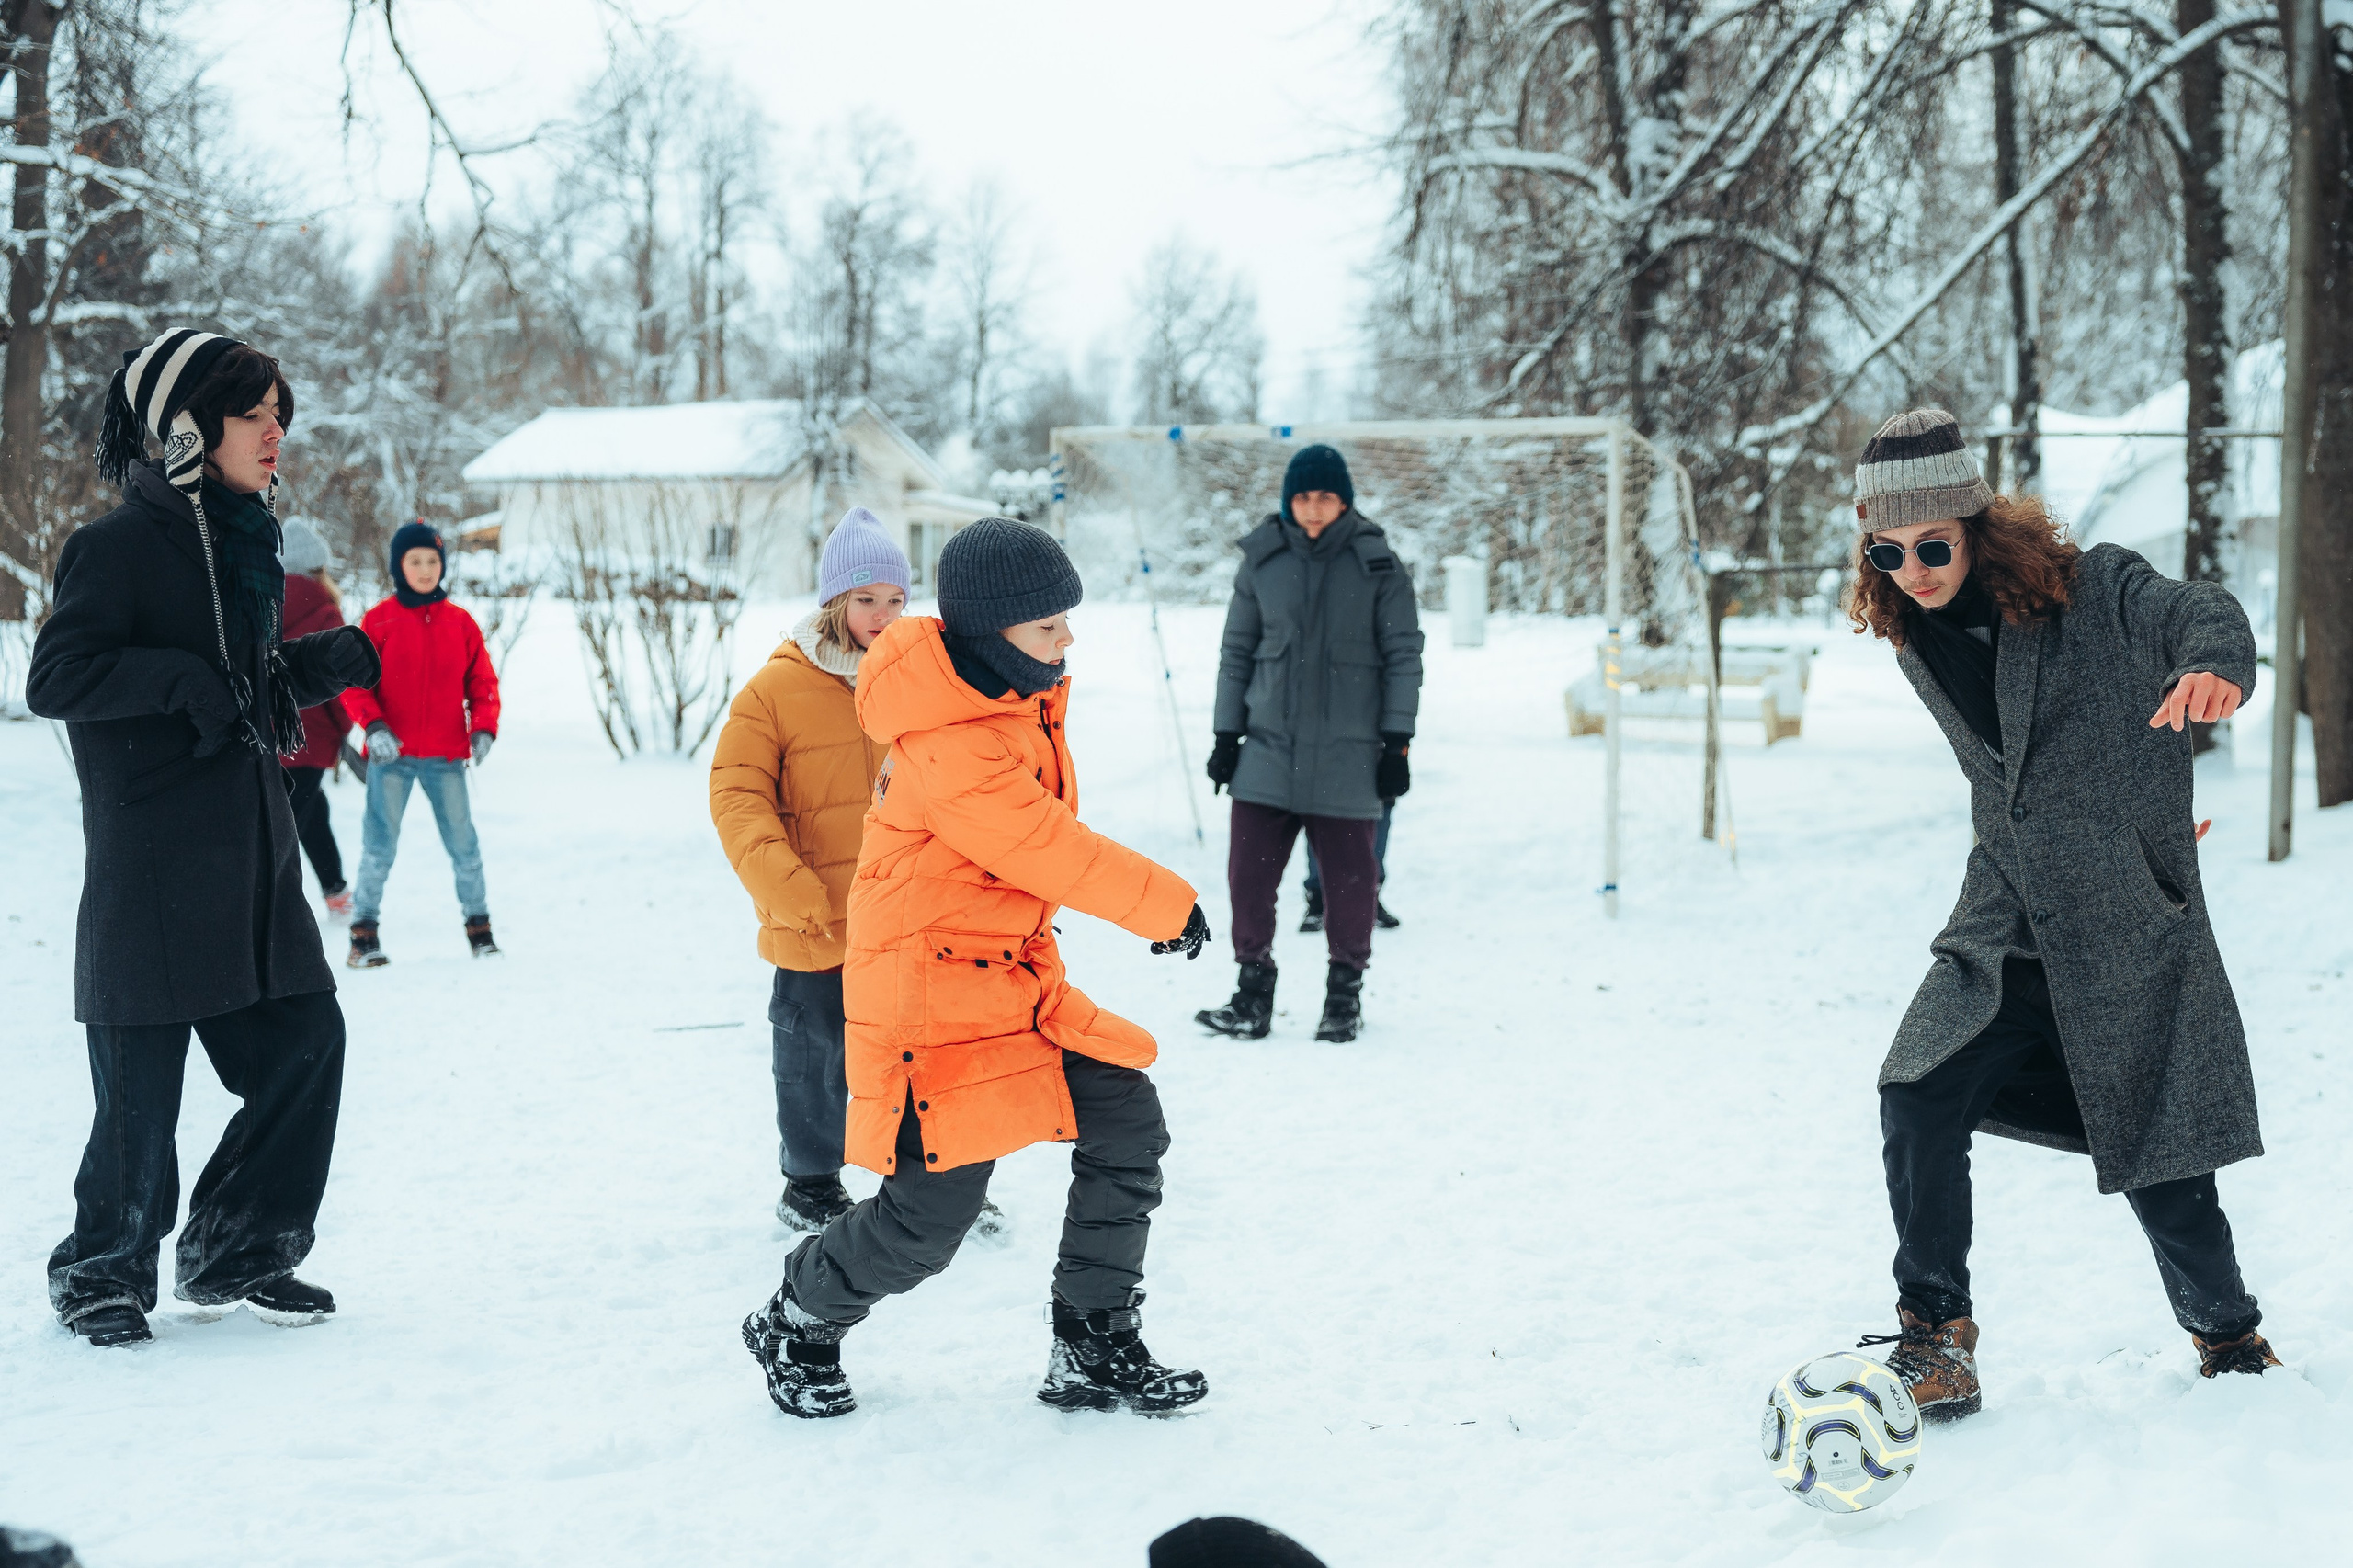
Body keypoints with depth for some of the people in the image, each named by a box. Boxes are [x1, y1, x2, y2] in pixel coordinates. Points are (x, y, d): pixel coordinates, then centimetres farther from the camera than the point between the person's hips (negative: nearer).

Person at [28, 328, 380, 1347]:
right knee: (142, 1081, -3)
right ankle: (103, 1271, 17)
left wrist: (317, 666, 8)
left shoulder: (244, 542, 16)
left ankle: (235, 1254, 20)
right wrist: (181, 680, -25)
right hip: (152, 861, -8)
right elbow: (54, 679, -17)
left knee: (306, 1038, 4)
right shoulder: (123, 544, -10)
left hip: (250, 857, 8)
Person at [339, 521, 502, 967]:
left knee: (463, 844, 1)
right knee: (380, 846, -3)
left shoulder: (460, 623, 7)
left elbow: (481, 681, 10)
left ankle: (478, 925, 15)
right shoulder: (379, 621, 0)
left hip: (446, 755, 2)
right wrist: (373, 726, -16)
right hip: (391, 754, -2)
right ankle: (364, 932, 6)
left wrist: (483, 728, -5)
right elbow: (355, 681, -1)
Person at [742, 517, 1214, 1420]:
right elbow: (1052, 854, -24)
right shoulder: (951, 751, -26)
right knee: (929, 1217, -7)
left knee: (1124, 1123, 3)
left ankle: (1095, 1353, 12)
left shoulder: (1017, 696, 4)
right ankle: (796, 1328, 21)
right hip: (931, 998, -10)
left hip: (1016, 980, 10)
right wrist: (1168, 909, -14)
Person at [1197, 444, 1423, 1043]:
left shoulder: (1377, 565, -1)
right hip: (1269, 746, 2)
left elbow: (1404, 657, 1)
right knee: (1249, 869, -2)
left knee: (1349, 874, 3)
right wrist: (1226, 735, 9)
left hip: (1348, 752, -2)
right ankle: (1253, 992, 9)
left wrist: (1397, 742, -3)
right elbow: (1236, 652, 12)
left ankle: (1345, 993, 19)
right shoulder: (1262, 561, 5)